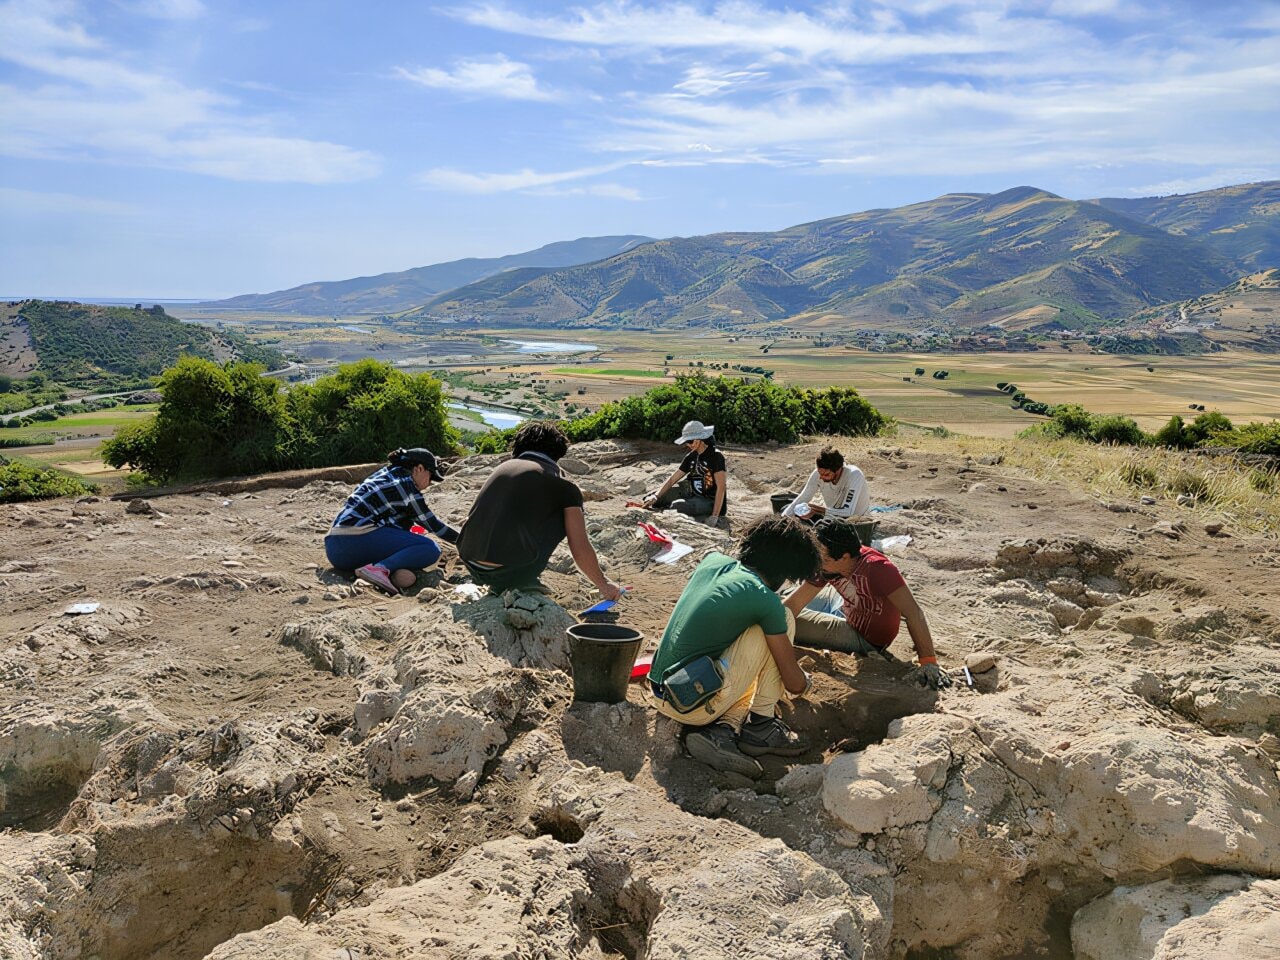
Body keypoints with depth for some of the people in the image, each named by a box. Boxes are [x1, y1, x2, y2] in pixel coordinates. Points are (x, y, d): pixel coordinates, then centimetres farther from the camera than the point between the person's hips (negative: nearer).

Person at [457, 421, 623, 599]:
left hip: (471, 567, 6)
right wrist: (603, 584, 22)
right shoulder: (564, 486, 3)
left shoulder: (504, 467, 20)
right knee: (566, 516, 13)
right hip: (511, 571, -6)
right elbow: (580, 549, 4)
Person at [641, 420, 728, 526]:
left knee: (677, 506, -32)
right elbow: (672, 479, 6)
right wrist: (655, 496, -8)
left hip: (710, 501, -7)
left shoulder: (716, 456, -17)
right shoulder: (691, 457, 5)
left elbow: (721, 487, -22)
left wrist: (715, 516, -29)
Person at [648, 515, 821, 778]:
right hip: (697, 706, -8)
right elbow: (794, 684, -2)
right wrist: (804, 682, 24)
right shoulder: (765, 600, -11)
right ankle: (761, 724, 4)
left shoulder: (713, 561, 6)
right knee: (784, 619, 1)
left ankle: (723, 729, 4)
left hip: (661, 697, 8)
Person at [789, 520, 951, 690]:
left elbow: (913, 613, -39)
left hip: (864, 638, -6)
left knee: (791, 621, -15)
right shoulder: (826, 566, -18)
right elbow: (793, 604, -16)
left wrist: (928, 661, -43)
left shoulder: (877, 568, -37)